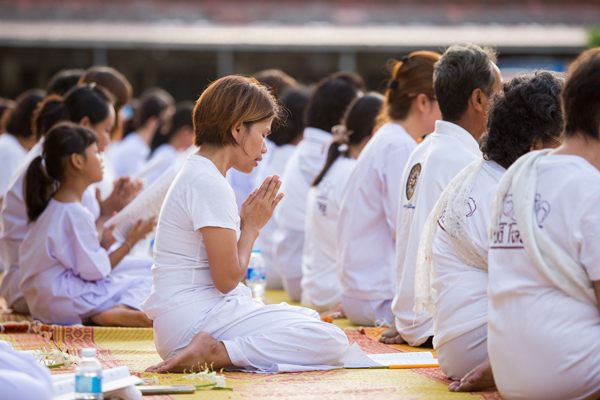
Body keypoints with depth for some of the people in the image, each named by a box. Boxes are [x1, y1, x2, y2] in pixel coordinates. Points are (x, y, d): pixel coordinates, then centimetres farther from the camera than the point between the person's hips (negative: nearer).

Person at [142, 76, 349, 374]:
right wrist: (252, 226, -1)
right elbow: (227, 278, -15)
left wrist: (248, 223, 8)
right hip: (194, 320, -11)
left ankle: (214, 351, 2)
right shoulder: (210, 184, -15)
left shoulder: (198, 174, 18)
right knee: (333, 343, -17)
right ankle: (213, 352, -20)